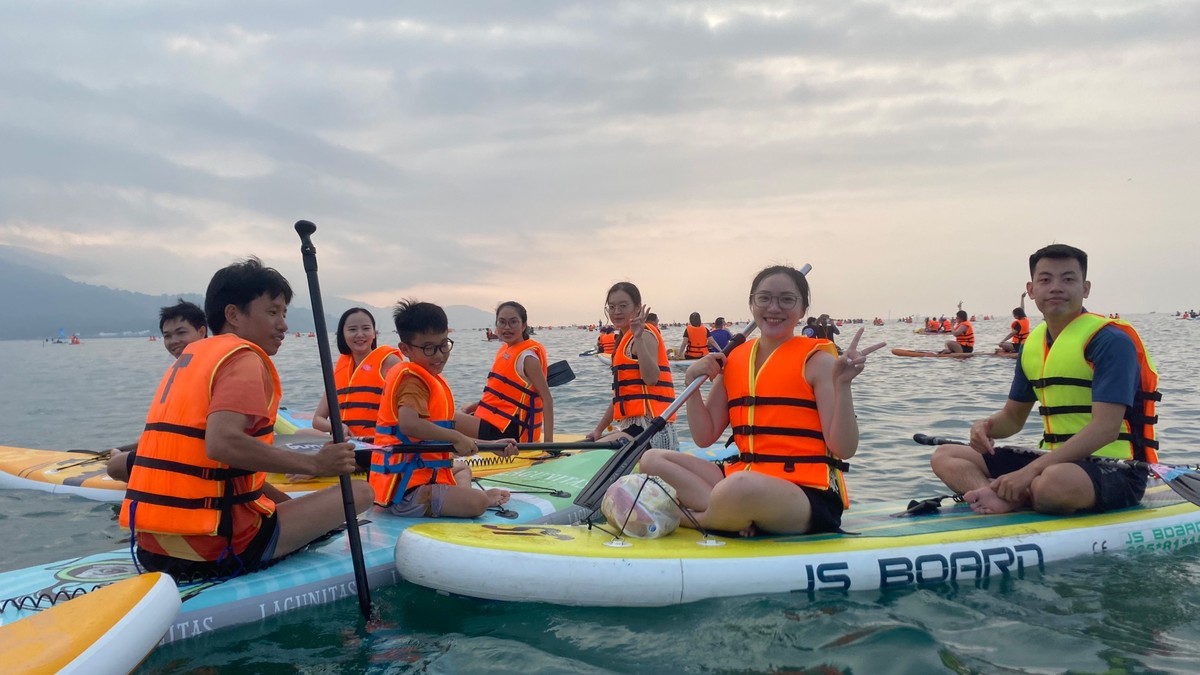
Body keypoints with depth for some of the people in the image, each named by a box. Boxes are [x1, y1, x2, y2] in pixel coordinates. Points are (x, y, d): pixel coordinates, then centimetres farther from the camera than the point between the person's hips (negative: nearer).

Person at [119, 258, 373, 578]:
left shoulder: (190, 355, 17)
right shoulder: (245, 358, -9)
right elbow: (222, 443, -28)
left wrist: (287, 502, 15)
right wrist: (315, 464, -20)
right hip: (215, 548, -9)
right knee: (359, 492, -5)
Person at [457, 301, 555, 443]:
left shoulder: (527, 357, -14)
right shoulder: (506, 351, 11)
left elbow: (547, 398, -19)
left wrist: (548, 442, -26)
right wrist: (476, 406, 8)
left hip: (508, 431, -10)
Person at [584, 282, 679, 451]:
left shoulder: (645, 335, -7)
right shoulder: (625, 340, 21)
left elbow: (651, 378, -25)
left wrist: (639, 338, -29)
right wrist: (599, 429, 24)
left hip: (648, 426, -10)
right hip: (635, 426, 10)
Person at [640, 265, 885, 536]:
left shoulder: (816, 361, -3)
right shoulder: (733, 361, 11)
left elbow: (845, 449, -10)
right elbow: (705, 438, 11)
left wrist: (842, 384, -21)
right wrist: (692, 382, 0)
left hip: (808, 493, -6)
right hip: (744, 476, 6)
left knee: (742, 486, -39)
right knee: (653, 460, -5)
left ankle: (683, 519, -8)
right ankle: (738, 518, -18)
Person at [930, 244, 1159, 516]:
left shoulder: (1110, 340, -13)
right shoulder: (1032, 344, 10)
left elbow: (1105, 429, -23)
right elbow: (1013, 416, 19)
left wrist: (1032, 471, -29)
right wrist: (987, 426, -7)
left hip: (1114, 470, -8)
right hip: (1055, 461, 8)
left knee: (1053, 481, -43)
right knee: (945, 457, -2)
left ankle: (1015, 499, -11)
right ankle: (1003, 496, -29)